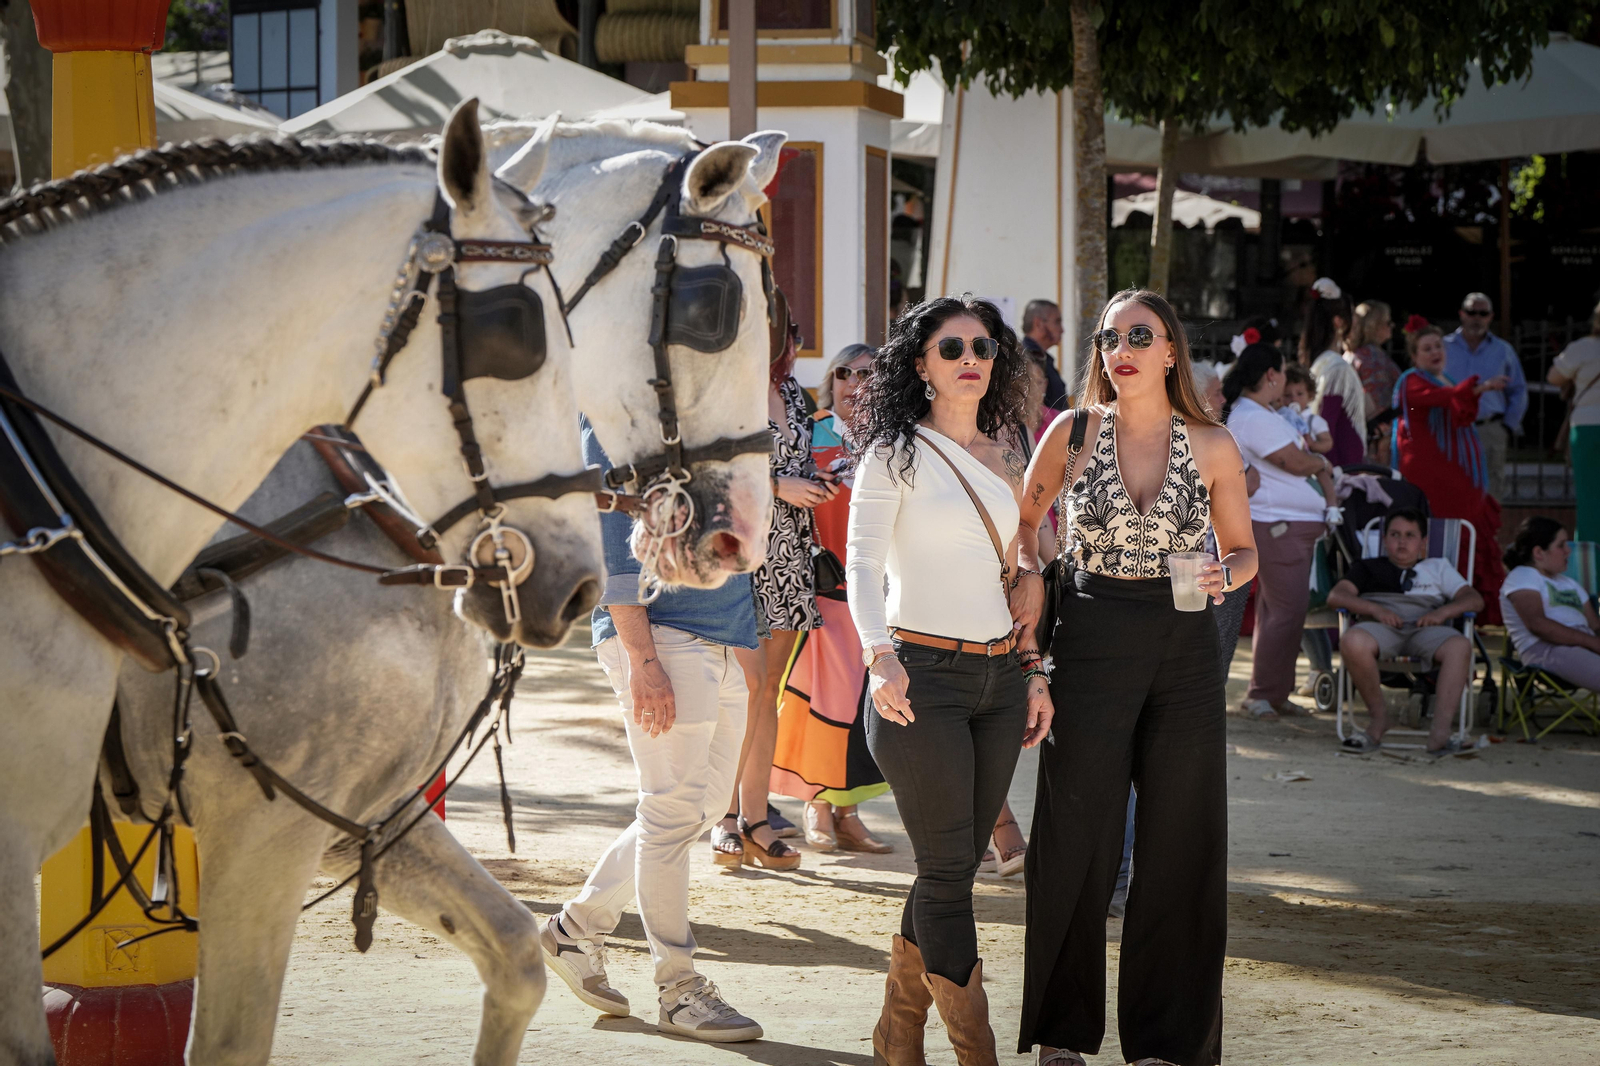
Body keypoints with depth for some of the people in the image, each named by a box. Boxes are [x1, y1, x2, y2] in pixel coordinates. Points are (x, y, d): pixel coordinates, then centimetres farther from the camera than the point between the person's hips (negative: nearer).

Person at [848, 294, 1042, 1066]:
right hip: (921, 677, -6)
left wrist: (1035, 673, 16)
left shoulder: (1004, 454, 14)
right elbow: (862, 564, -12)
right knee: (948, 870, -5)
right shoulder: (896, 453, -3)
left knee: (956, 864, 8)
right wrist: (879, 654, -27)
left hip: (999, 678, 6)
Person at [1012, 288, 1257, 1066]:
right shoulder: (1074, 433, 0)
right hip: (1092, 643, -1)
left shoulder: (1212, 447, 1)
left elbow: (1243, 550, 11)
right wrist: (1029, 575, -4)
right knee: (1079, 841, 1)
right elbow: (1023, 520, 15)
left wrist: (1222, 577, -10)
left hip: (1184, 651, 1)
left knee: (1180, 846, 4)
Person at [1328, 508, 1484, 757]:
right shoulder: (1368, 568, 30)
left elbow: (1475, 600, 18)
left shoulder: (1438, 568, 32)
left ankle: (1440, 732, -44)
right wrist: (1375, 609, -7)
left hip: (1426, 630, 1)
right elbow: (1335, 596, 11)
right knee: (1352, 641, -39)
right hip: (1382, 627, -1)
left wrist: (1443, 612, -4)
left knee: (1459, 646, -36)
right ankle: (1378, 716, -20)